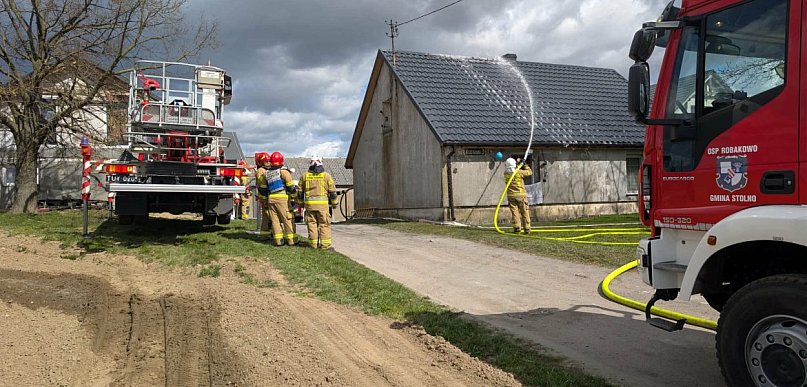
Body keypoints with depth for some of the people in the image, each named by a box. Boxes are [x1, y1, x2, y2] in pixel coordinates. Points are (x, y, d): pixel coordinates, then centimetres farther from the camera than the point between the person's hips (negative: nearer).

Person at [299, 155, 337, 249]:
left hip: (309, 203, 2)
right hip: (322, 203, -2)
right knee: (324, 224, 1)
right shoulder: (326, 175, 1)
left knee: (311, 224, 9)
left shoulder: (305, 175, 8)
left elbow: (300, 191, 12)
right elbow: (332, 191, 3)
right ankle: (325, 244, -2)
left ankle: (314, 243, 10)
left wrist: (301, 203, 23)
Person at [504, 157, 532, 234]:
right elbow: (530, 172, 4)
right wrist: (524, 165, 14)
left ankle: (517, 228, -6)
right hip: (521, 195, -2)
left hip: (511, 196, 2)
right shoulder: (519, 172, -11)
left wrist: (518, 164, 21)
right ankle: (527, 229, 5)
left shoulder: (506, 174, 0)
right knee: (524, 212, 5)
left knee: (514, 212, 3)